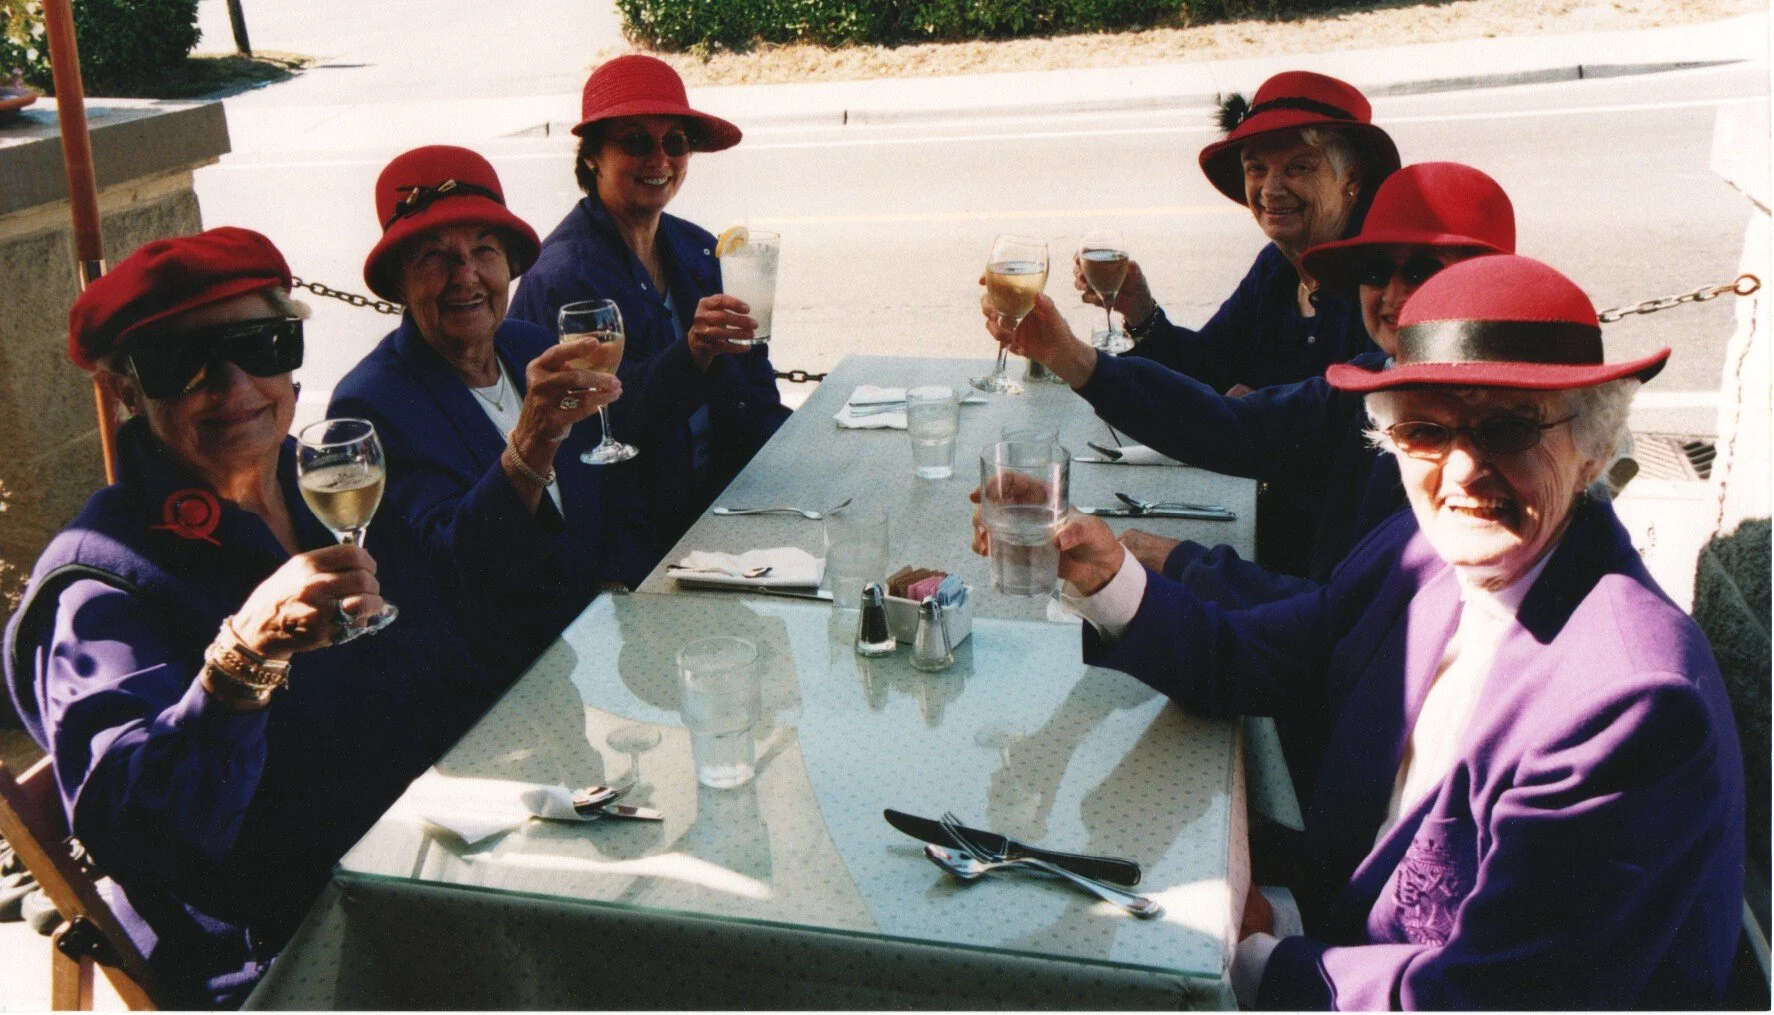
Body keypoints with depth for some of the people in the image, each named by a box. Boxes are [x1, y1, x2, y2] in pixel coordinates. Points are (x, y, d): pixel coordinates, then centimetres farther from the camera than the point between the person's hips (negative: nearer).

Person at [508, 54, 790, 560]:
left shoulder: (697, 250, 13)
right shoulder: (561, 276, -11)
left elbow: (751, 383, 15)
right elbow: (609, 423, -20)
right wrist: (692, 353, -33)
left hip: (724, 490, 8)